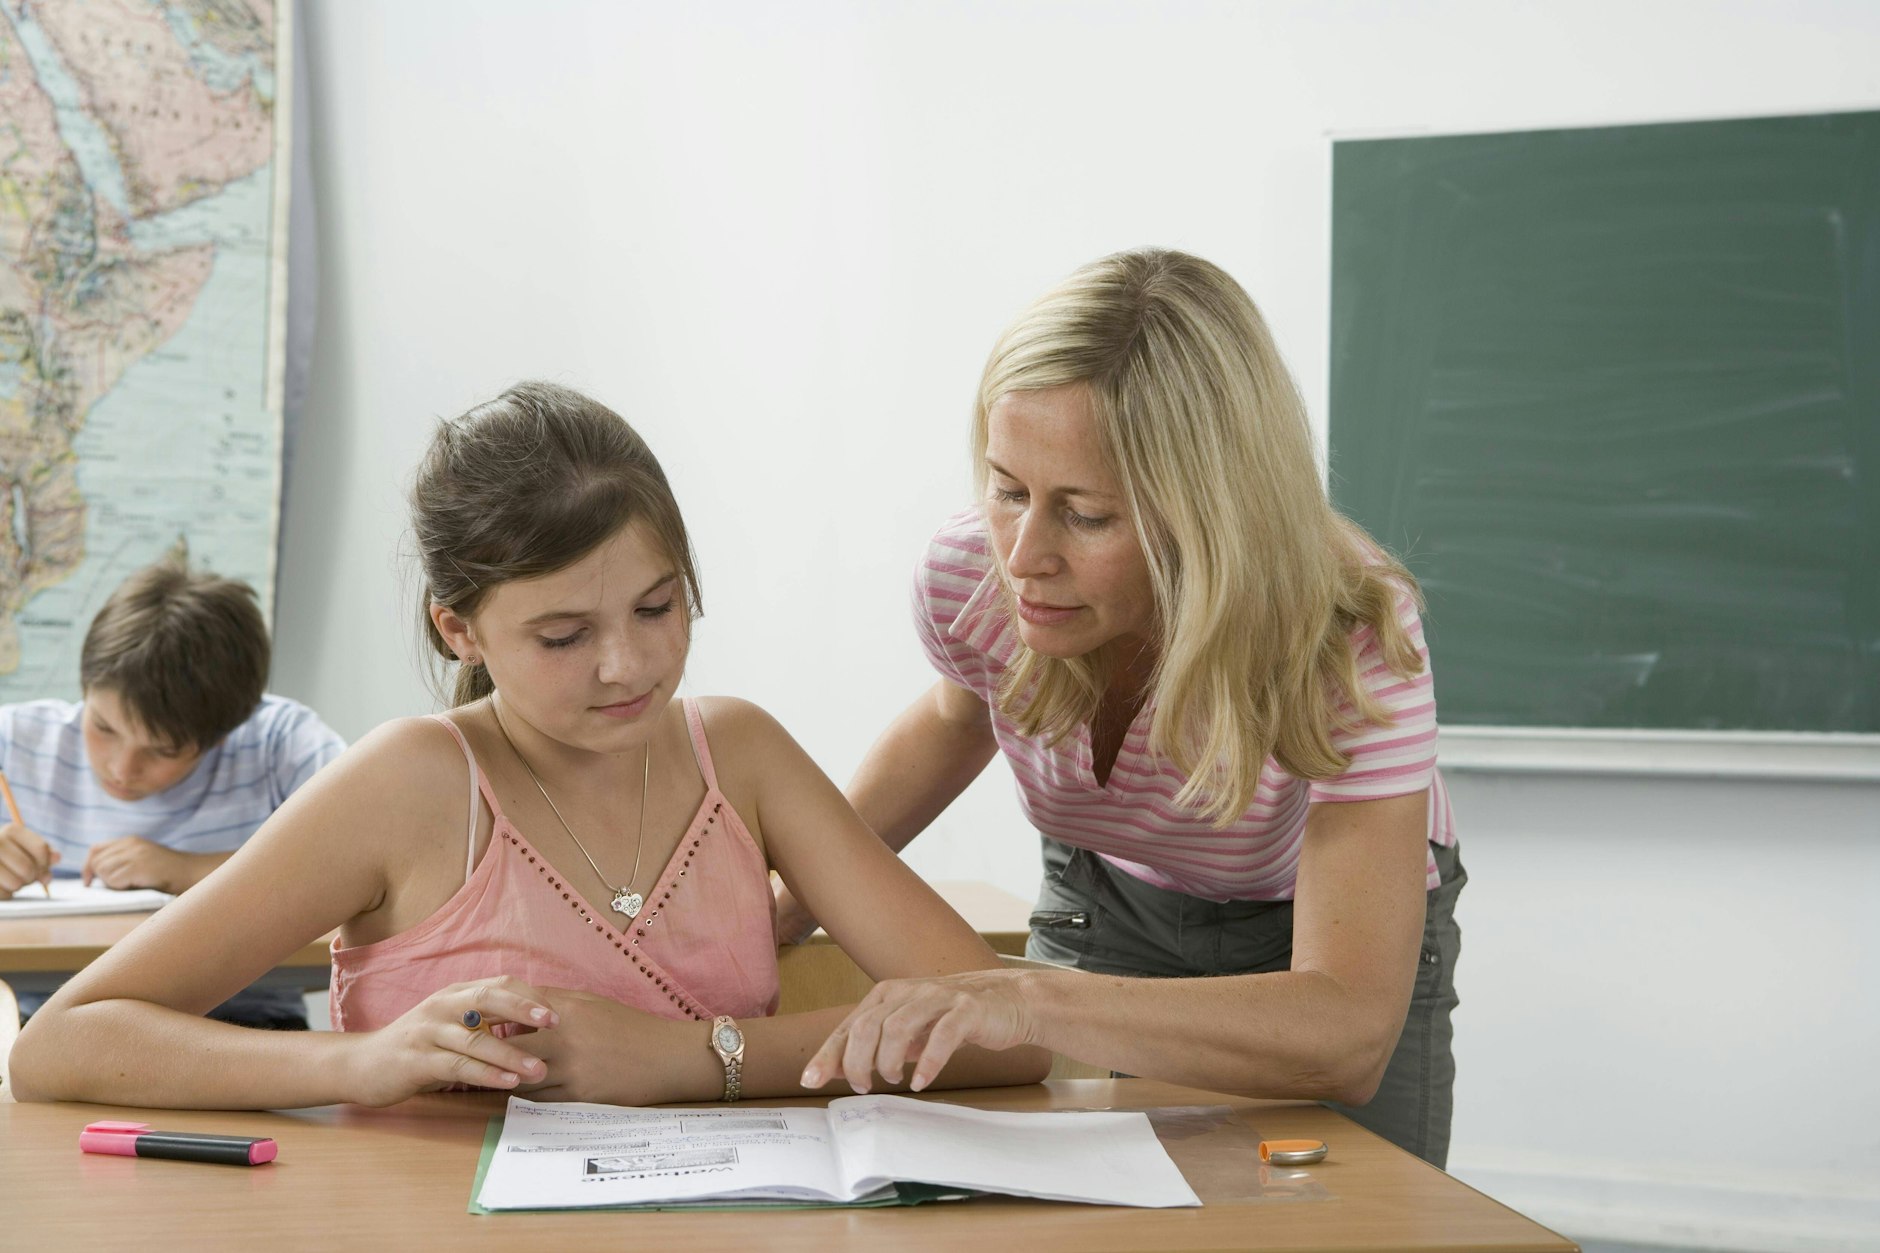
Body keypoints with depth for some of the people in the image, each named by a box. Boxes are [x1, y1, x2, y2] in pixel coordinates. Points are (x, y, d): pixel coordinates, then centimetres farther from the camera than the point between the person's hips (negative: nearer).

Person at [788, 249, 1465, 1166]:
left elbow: (1348, 1034, -47)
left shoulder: (1350, 643, -37)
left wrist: (1036, 1001, -60)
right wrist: (782, 909, -7)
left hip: (1324, 939, 1)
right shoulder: (968, 577, -26)